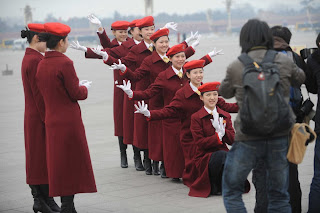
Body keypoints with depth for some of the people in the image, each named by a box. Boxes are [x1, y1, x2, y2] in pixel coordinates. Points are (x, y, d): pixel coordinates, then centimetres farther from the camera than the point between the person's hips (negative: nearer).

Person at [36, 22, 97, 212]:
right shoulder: (65, 63, -16)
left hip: (52, 120, 7)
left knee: (59, 161, 13)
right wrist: (84, 87, 6)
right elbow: (76, 94, -15)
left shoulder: (42, 64, 7)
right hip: (69, 121, -7)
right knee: (72, 162, 0)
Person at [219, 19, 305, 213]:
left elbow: (224, 92, 12)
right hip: (280, 136, 3)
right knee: (279, 196, 13)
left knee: (231, 191, 12)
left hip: (248, 139, -2)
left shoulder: (236, 67, -5)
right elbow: (300, 79, 20)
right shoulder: (284, 62, 0)